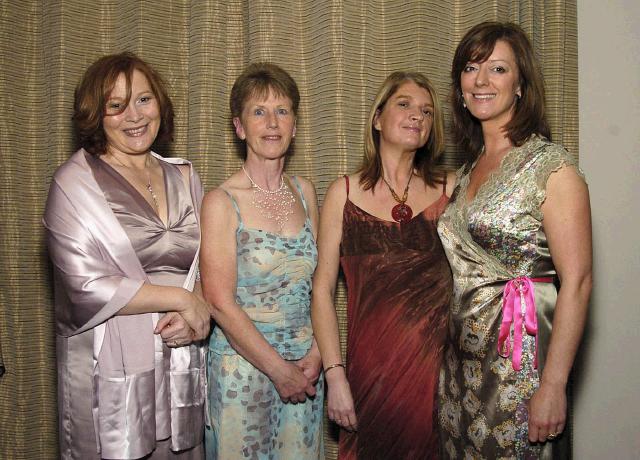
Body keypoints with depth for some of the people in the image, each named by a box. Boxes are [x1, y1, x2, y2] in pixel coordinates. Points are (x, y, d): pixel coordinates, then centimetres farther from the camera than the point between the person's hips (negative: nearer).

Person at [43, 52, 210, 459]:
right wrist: (181, 298, -13)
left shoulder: (184, 176, 9)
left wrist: (196, 319, -10)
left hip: (184, 368, 5)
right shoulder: (75, 182, -6)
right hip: (111, 374, -4)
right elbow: (85, 287, -14)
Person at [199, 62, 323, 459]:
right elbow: (221, 304, -14)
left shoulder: (305, 192, 4)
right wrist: (278, 368, -12)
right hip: (243, 363, -4)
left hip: (304, 363, 5)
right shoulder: (222, 203, -11)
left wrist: (315, 354, -5)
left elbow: (319, 282, 7)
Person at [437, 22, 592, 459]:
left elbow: (577, 283, -17)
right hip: (463, 359, 7)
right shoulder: (469, 167, 10)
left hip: (519, 358, -7)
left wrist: (553, 386, -20)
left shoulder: (551, 165, -13)